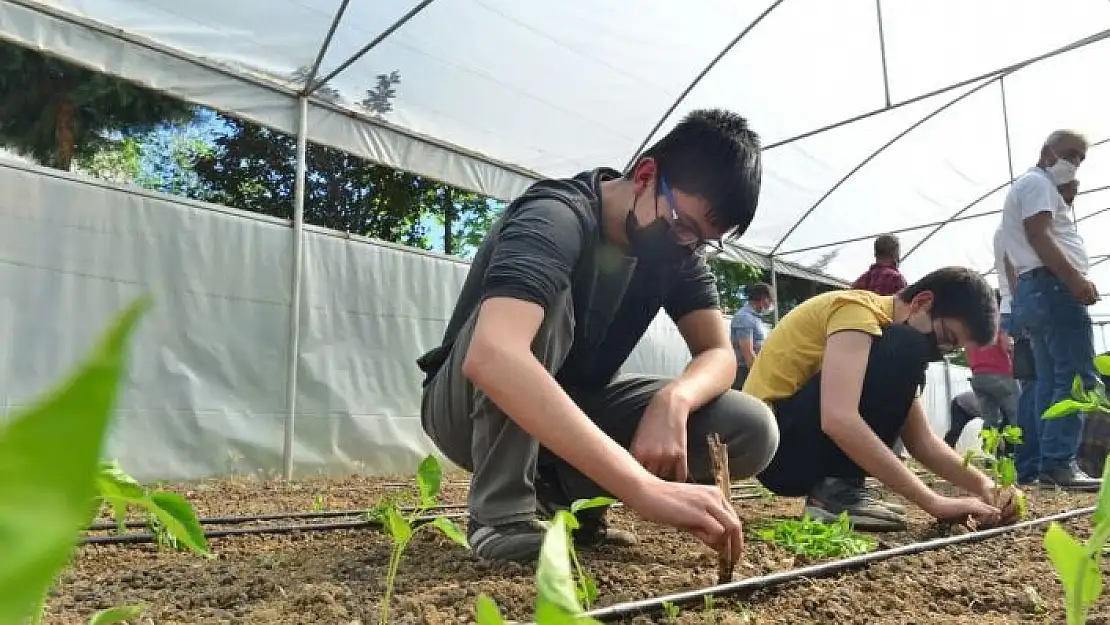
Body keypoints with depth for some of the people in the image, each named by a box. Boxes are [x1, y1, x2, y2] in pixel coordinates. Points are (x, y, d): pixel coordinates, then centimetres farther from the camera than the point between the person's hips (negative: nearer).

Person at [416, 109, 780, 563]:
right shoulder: (558, 218, -29)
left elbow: (719, 354, -8)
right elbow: (493, 357, -47)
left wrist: (674, 399, -33)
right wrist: (643, 487, -54)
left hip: (572, 411, 6)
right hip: (468, 409, -5)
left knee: (753, 430, -14)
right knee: (544, 300, -36)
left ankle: (557, 490, -5)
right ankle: (502, 513, -24)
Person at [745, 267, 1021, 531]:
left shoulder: (880, 331, 14)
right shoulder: (858, 309, -14)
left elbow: (922, 440, 11)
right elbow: (837, 420, -31)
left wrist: (982, 485, -5)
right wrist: (933, 501, -27)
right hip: (775, 442, -9)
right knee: (904, 352, -18)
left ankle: (836, 486, 5)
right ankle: (837, 489, -15)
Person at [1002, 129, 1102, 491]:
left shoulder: (1030, 187, 31)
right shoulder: (1037, 182, -1)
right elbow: (1038, 235, -17)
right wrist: (1075, 277, -25)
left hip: (1033, 291, 11)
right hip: (1052, 287, -11)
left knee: (1049, 383, 9)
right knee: (1077, 377, -15)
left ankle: (1032, 465, 8)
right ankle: (1058, 463, -20)